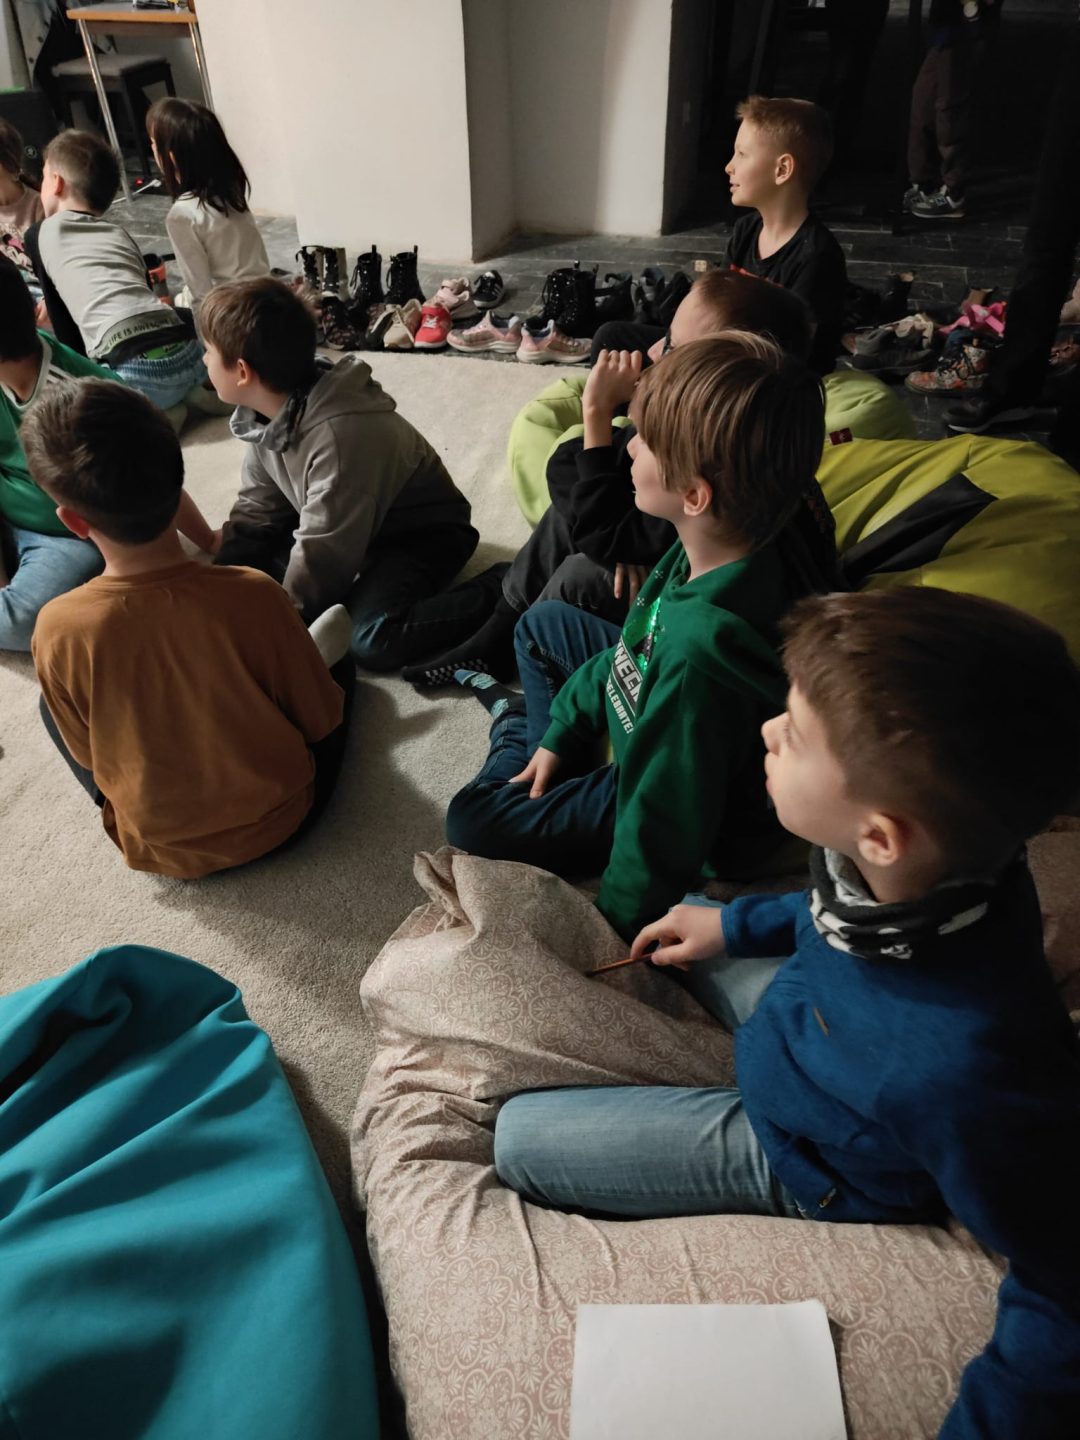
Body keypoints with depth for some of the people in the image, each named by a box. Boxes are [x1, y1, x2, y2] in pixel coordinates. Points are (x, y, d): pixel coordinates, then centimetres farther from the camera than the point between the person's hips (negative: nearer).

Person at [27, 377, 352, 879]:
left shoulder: (57, 629, -25)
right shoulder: (254, 595, -27)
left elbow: (88, 757, -7)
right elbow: (322, 723, -12)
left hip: (158, 850, 1)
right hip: (278, 819, 0)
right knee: (338, 644, 16)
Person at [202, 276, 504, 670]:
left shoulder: (340, 435, -35)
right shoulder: (267, 416, -8)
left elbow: (320, 562, -30)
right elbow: (254, 513, 3)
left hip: (421, 532, -8)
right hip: (346, 526, 8)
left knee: (372, 640, -32)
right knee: (246, 565, -4)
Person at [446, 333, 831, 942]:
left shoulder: (700, 655, -44)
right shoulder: (707, 554, -17)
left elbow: (666, 820, -32)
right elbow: (635, 647, 1)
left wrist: (617, 921, -15)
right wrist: (560, 732, 8)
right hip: (652, 749, 8)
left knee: (472, 818, -6)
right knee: (543, 622, 14)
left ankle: (515, 730, 21)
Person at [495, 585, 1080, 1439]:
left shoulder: (960, 1071, -46)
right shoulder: (947, 861, -26)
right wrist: (735, 923, 3)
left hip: (799, 1161, -5)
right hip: (800, 1014, 6)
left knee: (516, 1138, 2)